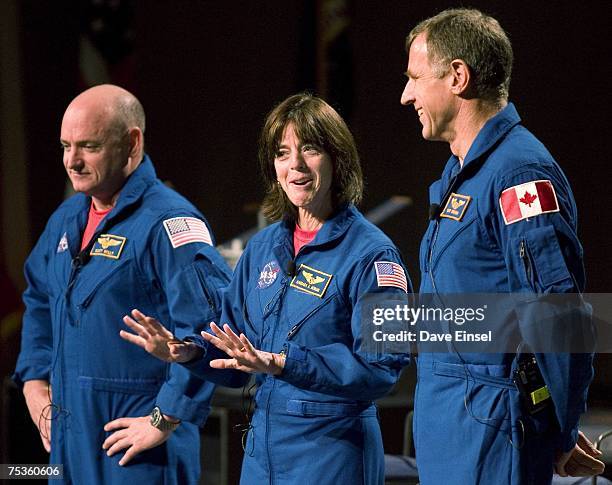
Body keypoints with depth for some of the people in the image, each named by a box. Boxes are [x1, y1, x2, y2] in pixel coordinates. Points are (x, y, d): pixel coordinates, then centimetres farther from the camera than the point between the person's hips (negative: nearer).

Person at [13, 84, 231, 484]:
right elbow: (39, 299, 29)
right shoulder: (68, 219, 13)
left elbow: (211, 320, -25)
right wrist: (35, 382, 17)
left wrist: (166, 421, -22)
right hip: (68, 438, 8)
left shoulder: (168, 221, -15)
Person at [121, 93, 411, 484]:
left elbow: (380, 367, -20)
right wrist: (188, 352, -7)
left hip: (332, 452, -6)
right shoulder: (263, 248, 11)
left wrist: (280, 363, -28)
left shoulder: (372, 253, -10)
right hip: (263, 447, 6)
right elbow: (236, 353, 14)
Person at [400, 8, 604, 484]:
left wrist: (561, 434, -13)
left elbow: (561, 316, -20)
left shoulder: (519, 172, -16)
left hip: (489, 426, -10)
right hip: (445, 421, 10)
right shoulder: (461, 172, 18)